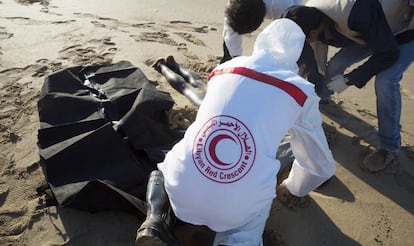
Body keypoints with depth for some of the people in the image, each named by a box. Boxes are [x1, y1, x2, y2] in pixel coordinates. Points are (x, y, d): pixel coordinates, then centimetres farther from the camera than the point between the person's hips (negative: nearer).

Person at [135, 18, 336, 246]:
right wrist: (293, 188, 36)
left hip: (179, 190, 4)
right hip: (236, 209, -3)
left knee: (164, 167, 34)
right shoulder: (301, 91, 6)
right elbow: (322, 166, 15)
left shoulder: (223, 68, 12)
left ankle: (155, 222, 9)